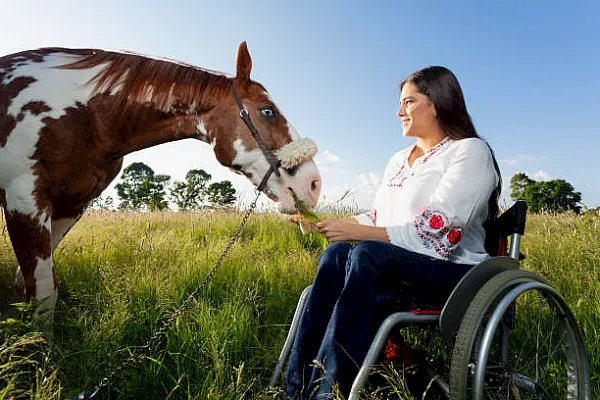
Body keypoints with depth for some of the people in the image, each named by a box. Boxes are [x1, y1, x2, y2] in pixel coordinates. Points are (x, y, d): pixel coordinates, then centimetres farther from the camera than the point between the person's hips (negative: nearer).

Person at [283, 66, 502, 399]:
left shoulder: (471, 151, -4)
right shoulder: (398, 160, 20)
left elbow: (435, 232, -17)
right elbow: (377, 218, 16)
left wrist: (357, 231, -20)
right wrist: (336, 225, -1)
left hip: (454, 272, -6)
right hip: (391, 268, 6)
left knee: (366, 253, -33)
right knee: (337, 253, -25)